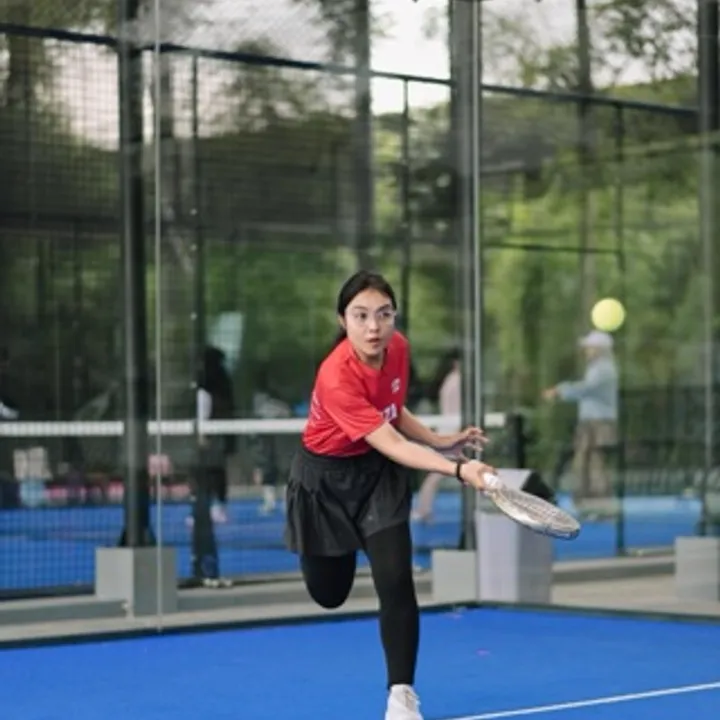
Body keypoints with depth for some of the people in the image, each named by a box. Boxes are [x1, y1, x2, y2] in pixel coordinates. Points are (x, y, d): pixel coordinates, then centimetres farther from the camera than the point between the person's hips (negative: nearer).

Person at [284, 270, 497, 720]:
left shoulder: (398, 348, -13)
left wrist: (443, 443, -8)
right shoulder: (337, 377, -35)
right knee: (329, 594, 13)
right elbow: (389, 442, -41)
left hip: (379, 472, 4)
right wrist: (457, 470, -53)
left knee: (396, 582, -14)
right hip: (326, 476, -4)